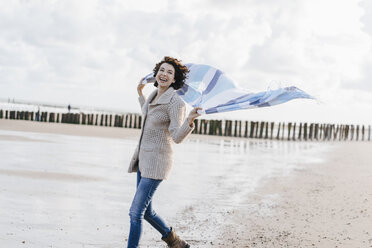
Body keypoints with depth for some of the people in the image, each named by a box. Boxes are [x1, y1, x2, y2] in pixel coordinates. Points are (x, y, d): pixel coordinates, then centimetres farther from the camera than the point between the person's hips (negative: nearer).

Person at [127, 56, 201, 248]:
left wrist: (190, 121, -39)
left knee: (135, 212, -11)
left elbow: (177, 137, -21)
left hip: (157, 161, -9)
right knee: (145, 211, 16)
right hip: (143, 157, 9)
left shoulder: (175, 102, -16)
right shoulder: (154, 95, 8)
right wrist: (140, 93, 37)